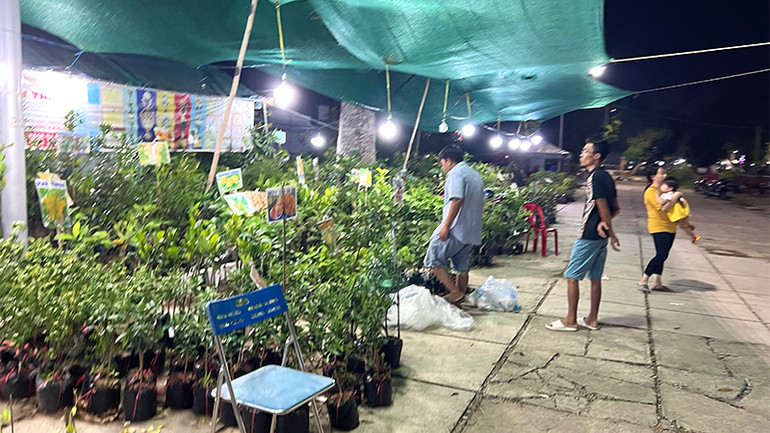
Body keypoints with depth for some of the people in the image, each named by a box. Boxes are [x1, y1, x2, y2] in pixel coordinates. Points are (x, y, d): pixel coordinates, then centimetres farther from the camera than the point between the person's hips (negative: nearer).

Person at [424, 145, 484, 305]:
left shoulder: (456, 173, -8)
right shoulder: (475, 175, 21)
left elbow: (457, 200, -22)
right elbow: (480, 203, 24)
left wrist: (446, 226, -22)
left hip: (456, 229, -9)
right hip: (472, 231, 9)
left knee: (433, 260, -4)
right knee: (462, 268, 13)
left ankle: (455, 293, -8)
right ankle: (459, 300, 17)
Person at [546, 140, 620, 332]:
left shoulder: (595, 177, -16)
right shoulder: (606, 177, 13)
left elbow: (603, 207, -17)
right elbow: (616, 208, 17)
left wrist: (611, 234, -10)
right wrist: (604, 223, -1)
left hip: (589, 236, -9)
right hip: (600, 236, 10)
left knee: (572, 276, -1)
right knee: (595, 278, 14)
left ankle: (570, 321, 4)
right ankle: (592, 319, 23)